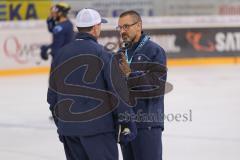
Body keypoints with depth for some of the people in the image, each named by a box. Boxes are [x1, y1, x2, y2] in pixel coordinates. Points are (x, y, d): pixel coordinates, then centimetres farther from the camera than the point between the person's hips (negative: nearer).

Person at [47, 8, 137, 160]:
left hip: (68, 126, 6)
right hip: (97, 126, -6)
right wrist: (127, 124, -4)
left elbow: (53, 95, 13)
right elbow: (118, 92, -12)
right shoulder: (102, 55, -10)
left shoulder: (61, 54, 7)